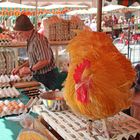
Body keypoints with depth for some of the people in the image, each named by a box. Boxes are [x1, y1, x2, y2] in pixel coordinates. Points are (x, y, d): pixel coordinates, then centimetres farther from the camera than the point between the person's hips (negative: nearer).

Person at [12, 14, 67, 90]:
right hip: (39, 77, 9)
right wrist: (20, 67, 9)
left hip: (48, 77, -9)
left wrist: (30, 69, -17)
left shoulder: (38, 40, -21)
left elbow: (45, 61, -27)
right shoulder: (31, 40, 10)